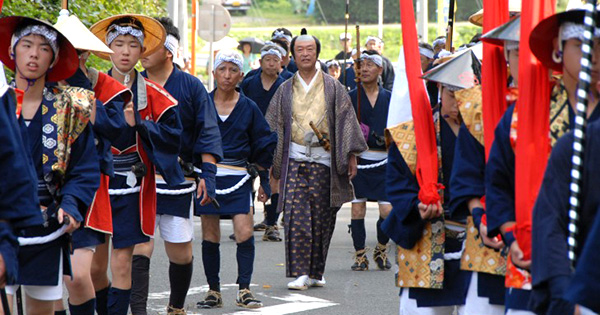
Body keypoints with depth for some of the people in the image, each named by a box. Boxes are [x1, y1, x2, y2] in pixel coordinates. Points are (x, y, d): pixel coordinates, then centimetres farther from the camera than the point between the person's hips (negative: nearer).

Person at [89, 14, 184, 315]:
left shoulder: (152, 95, 0)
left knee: (121, 265, -3)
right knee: (94, 266, 3)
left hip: (131, 187, -1)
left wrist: (137, 123, -16)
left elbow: (172, 134, -5)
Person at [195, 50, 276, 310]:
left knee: (245, 234, -12)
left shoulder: (249, 108, 4)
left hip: (238, 179, 0)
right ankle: (213, 291, 11)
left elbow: (263, 147, 11)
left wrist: (264, 183, 9)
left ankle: (244, 290, -4)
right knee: (210, 237, 2)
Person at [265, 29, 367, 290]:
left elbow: (346, 121, 4)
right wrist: (269, 161, 5)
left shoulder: (332, 88, 7)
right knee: (295, 217, -12)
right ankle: (299, 273, -14)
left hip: (323, 161, 0)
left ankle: (315, 272, 13)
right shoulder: (285, 90, 11)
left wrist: (351, 155, -4)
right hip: (295, 159, 0)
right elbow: (273, 126, 12)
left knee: (321, 219, 2)